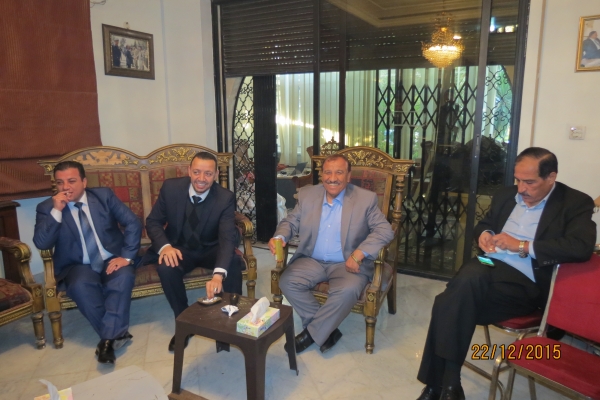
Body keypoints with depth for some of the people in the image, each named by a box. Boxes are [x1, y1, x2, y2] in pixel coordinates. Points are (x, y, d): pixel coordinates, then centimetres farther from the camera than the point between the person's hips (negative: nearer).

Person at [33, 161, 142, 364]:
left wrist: (126, 256, -14)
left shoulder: (104, 195, 1)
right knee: (80, 285, -34)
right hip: (78, 266, 0)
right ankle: (117, 333, -21)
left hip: (111, 260, 0)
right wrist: (56, 211, -20)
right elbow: (41, 243, -10)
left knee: (124, 276, -32)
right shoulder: (46, 207, 2)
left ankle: (108, 338, -28)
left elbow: (133, 223, -3)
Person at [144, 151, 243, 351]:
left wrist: (218, 275, -50)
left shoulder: (225, 198, -21)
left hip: (211, 250, -1)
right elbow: (153, 222, -6)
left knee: (234, 262, -31)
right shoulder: (171, 187, -15)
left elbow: (227, 238, -32)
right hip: (180, 248, 1)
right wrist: (165, 246, -29)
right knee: (166, 267, -31)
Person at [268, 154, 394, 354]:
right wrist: (280, 237, -16)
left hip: (348, 264, -3)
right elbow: (291, 221, 8)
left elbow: (385, 230, -13)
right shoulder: (307, 195, 3)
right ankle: (327, 330, -6)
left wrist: (359, 254, -27)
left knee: (347, 291, -32)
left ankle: (312, 333, -8)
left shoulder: (366, 199, -7)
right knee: (287, 282, -20)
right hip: (312, 260, 4)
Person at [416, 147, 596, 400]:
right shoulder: (506, 195, 17)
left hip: (525, 283, -5)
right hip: (489, 267, 5)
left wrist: (522, 246, -18)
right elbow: (484, 223, 29)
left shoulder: (576, 203, 0)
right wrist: (484, 234, 3)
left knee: (451, 303, -31)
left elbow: (581, 247, -16)